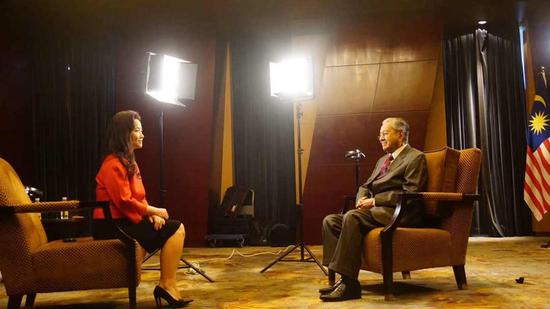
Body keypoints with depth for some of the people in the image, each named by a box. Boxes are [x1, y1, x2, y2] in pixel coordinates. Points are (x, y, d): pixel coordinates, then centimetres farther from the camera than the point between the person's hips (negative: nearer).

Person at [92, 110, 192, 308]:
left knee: (177, 228, 2)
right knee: (174, 230, -15)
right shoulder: (114, 165, -15)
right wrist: (154, 211, -12)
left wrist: (151, 214, -4)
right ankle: (167, 285, -9)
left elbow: (138, 198, 14)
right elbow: (125, 202, -23)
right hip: (113, 225, -9)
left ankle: (167, 285, 0)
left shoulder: (129, 162, 16)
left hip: (126, 221, 9)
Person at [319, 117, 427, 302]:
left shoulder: (415, 157, -1)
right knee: (330, 220, -9)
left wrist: (374, 200, -16)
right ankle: (341, 276, -14)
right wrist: (362, 198, 0)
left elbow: (410, 194, -14)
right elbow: (366, 186, 25)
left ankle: (349, 282, -31)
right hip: (376, 210, 9)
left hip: (398, 213, -9)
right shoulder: (383, 160, 26)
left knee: (352, 217, -33)